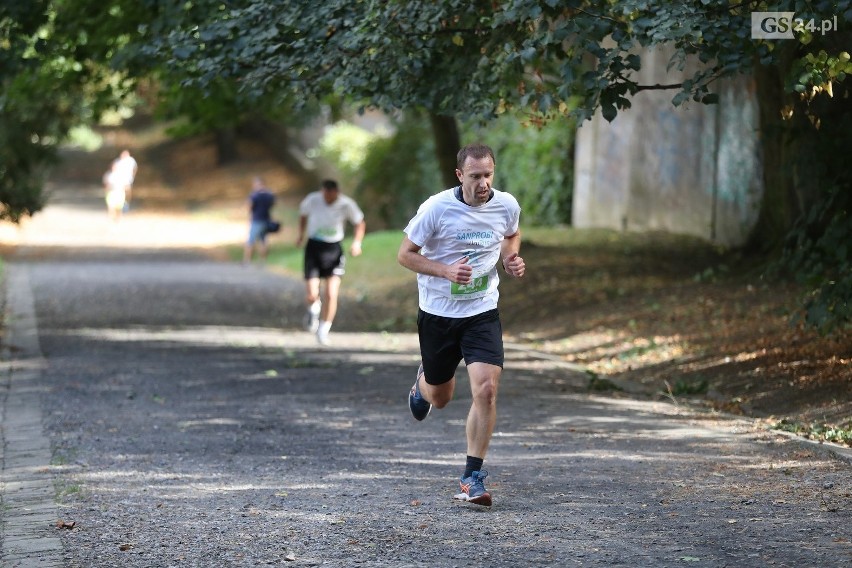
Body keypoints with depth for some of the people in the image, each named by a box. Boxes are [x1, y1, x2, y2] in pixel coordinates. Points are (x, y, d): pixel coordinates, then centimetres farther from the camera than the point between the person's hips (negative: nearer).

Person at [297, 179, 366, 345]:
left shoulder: (346, 204, -12)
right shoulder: (312, 200, -10)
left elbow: (360, 223, 4)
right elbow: (303, 212, 13)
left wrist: (357, 242, -10)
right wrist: (301, 235, 15)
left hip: (334, 250, 0)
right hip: (313, 247, 0)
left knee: (331, 295, -11)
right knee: (311, 296, -8)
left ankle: (323, 330, 10)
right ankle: (314, 309, 30)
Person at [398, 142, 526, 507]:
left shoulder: (507, 206, -5)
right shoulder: (436, 208, -16)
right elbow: (405, 254, -8)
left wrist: (511, 259, -3)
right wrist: (446, 271, -23)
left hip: (482, 313, 1)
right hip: (438, 313, -1)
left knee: (486, 389, -17)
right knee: (439, 398, 13)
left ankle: (473, 476, -6)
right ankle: (423, 383, 54)